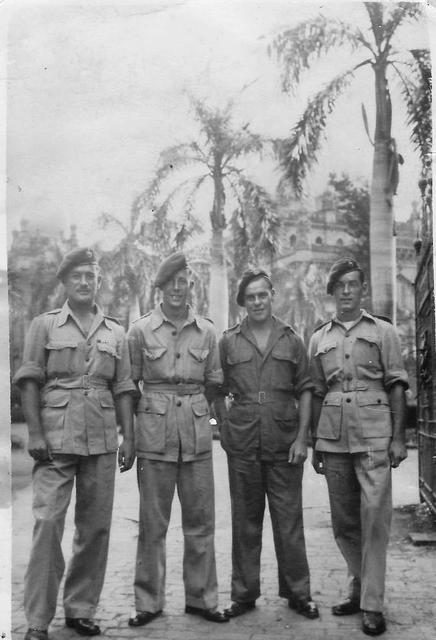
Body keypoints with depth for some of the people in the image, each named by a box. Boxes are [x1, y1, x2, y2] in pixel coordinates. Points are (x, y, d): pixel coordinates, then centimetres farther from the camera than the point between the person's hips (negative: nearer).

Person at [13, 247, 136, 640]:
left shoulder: (115, 333, 13)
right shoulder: (44, 325, 5)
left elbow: (123, 389, 12)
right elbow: (29, 382, 0)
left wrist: (129, 438, 5)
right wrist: (35, 434, -9)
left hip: (102, 441, 3)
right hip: (56, 439, -3)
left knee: (96, 526, 6)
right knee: (48, 522, -8)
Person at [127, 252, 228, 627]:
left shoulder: (207, 331, 5)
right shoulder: (141, 330, 0)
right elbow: (130, 382, 6)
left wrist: (190, 407, 11)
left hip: (197, 430, 2)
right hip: (154, 432, -2)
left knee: (201, 519, 7)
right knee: (153, 522, 3)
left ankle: (201, 597, 21)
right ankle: (149, 602, 16)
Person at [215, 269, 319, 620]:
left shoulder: (292, 340, 5)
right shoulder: (228, 341, 4)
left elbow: (305, 391, 4)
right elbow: (216, 391, 9)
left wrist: (302, 436, -3)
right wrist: (227, 427, 0)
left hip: (284, 444, 0)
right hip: (242, 446, 0)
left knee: (289, 520, 5)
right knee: (245, 522, 10)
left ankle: (298, 593, 18)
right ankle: (244, 593, 21)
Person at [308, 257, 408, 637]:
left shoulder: (383, 331, 7)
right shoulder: (319, 338, 14)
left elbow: (396, 387, 3)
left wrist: (398, 438, -5)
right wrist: (316, 445, 13)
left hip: (374, 434, -3)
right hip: (333, 435, 3)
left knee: (375, 516, -7)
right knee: (343, 520, 8)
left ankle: (372, 604, 0)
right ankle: (359, 587, 23)